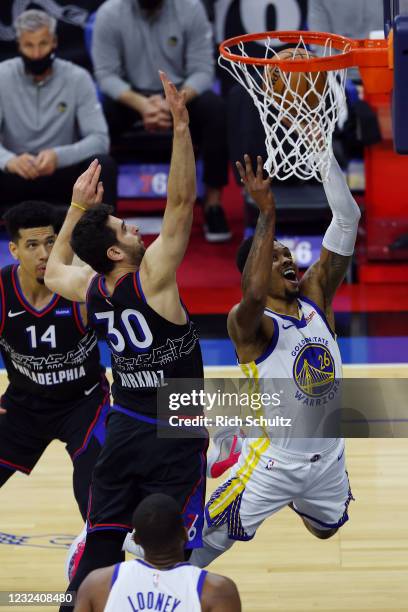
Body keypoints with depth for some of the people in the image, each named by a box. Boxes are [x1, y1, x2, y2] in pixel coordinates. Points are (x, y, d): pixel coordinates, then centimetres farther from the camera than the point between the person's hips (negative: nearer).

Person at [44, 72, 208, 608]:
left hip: (124, 430, 6)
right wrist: (181, 127, -26)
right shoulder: (151, 278, -19)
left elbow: (54, 269, 23)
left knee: (101, 541, 10)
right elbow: (181, 201, -24)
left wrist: (77, 208, 20)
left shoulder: (92, 290, -2)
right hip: (175, 437, -6)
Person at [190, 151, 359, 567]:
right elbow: (253, 296, -46)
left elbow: (347, 220, -11)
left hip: (328, 457, 6)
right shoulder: (248, 323, -19)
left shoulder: (316, 296, -3)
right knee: (198, 547, -8)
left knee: (325, 528, 31)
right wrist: (266, 214, -49)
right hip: (273, 464, -6)